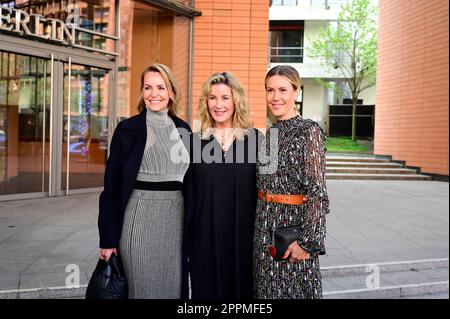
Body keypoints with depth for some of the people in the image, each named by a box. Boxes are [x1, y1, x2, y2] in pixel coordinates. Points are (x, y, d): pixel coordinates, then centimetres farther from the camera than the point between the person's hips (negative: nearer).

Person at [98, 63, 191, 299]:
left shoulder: (182, 129, 9)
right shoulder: (128, 129, -4)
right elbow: (112, 186, -4)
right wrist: (108, 240, -8)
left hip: (176, 217, 4)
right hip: (140, 217, -4)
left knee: (172, 284, 11)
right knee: (142, 286, 4)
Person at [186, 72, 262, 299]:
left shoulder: (254, 138, -1)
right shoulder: (196, 140, 2)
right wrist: (185, 232, 2)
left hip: (243, 231, -1)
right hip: (205, 232, 1)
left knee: (241, 285, 10)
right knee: (206, 287, 10)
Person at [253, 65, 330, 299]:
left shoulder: (309, 131, -11)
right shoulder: (271, 132, 10)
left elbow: (317, 192, -15)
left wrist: (306, 241, -19)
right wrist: (261, 228, 14)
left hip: (292, 227, -7)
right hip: (265, 230, 7)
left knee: (293, 290, 5)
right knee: (267, 288, 15)